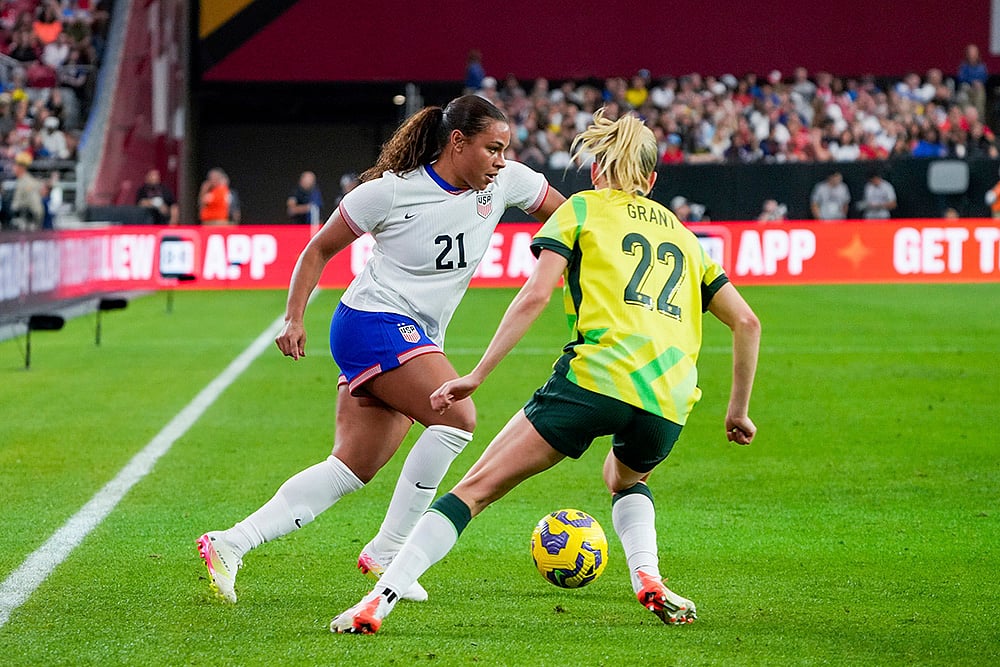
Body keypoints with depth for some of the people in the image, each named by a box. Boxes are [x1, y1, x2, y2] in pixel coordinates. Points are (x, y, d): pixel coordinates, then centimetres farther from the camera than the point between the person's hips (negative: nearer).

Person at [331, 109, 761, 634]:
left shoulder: (582, 209, 16)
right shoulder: (682, 234, 28)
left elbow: (535, 294, 1)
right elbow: (746, 323, 24)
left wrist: (478, 374, 0)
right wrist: (739, 409, 33)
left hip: (597, 375, -4)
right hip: (669, 403, 4)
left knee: (476, 487, 1)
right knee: (625, 478, 37)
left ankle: (379, 601, -10)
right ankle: (648, 579, 11)